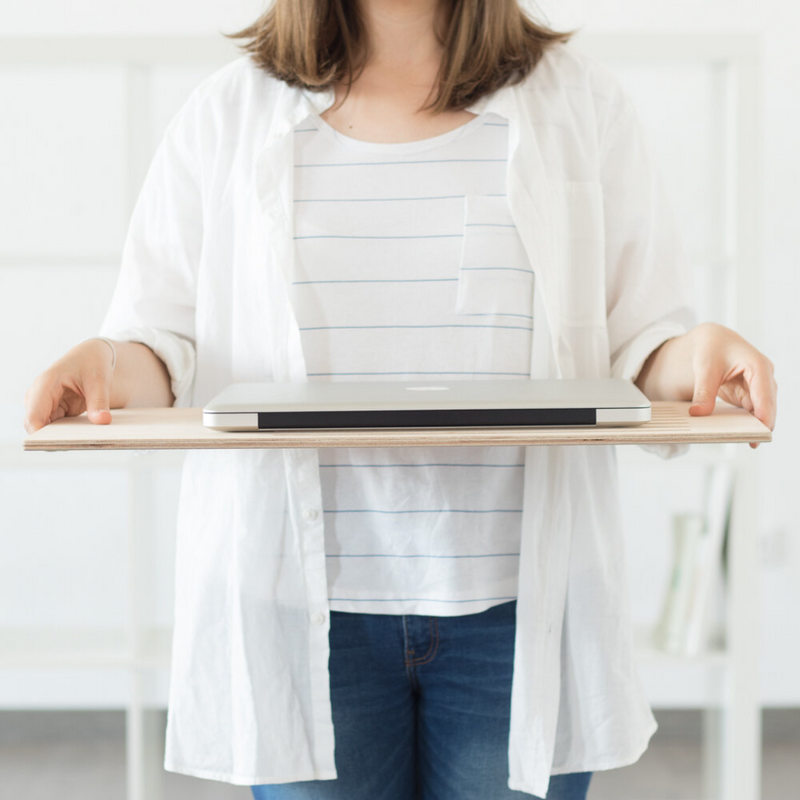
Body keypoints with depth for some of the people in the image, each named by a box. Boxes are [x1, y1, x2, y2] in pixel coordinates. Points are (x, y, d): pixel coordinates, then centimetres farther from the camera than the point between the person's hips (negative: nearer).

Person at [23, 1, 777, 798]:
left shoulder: (579, 103, 8)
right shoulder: (226, 113, 8)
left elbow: (640, 339, 7)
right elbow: (164, 339, 7)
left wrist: (694, 354, -15)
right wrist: (110, 365, -16)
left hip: (516, 611, 0)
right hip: (305, 610, 0)